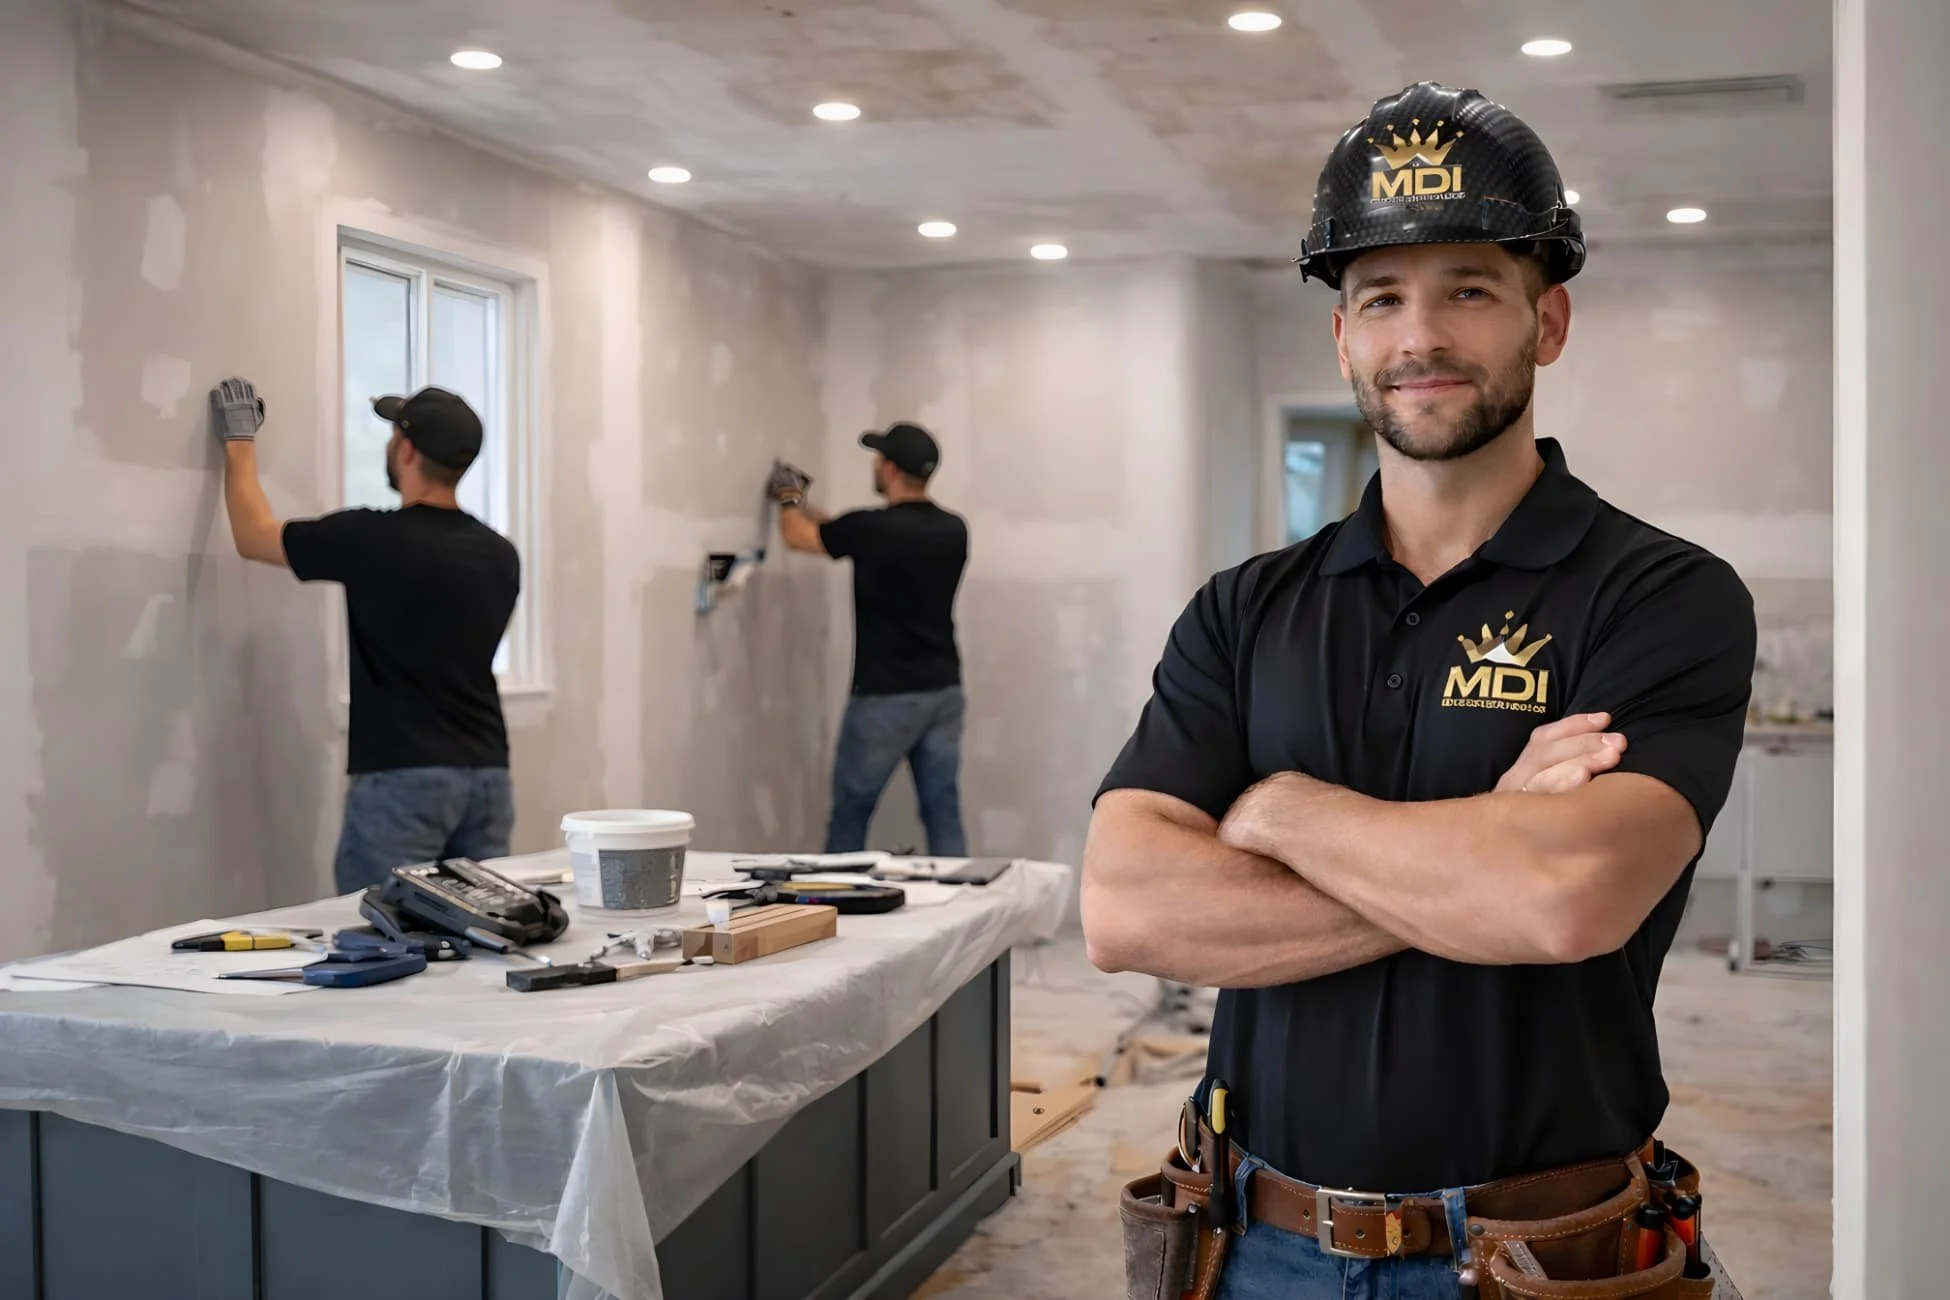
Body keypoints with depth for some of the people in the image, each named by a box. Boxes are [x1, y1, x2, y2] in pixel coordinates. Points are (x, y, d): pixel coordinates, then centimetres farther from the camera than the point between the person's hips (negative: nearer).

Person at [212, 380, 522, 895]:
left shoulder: (370, 539, -10)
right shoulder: (500, 555, 7)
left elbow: (253, 537, 5)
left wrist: (239, 440, 18)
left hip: (404, 777, -6)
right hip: (488, 775, 6)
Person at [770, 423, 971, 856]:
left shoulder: (871, 530, -16)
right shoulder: (953, 530, 3)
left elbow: (796, 535, 3)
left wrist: (789, 499, 25)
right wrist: (808, 507, 30)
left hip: (885, 695, -5)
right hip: (944, 690, 6)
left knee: (850, 811, 8)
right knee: (944, 813, 7)